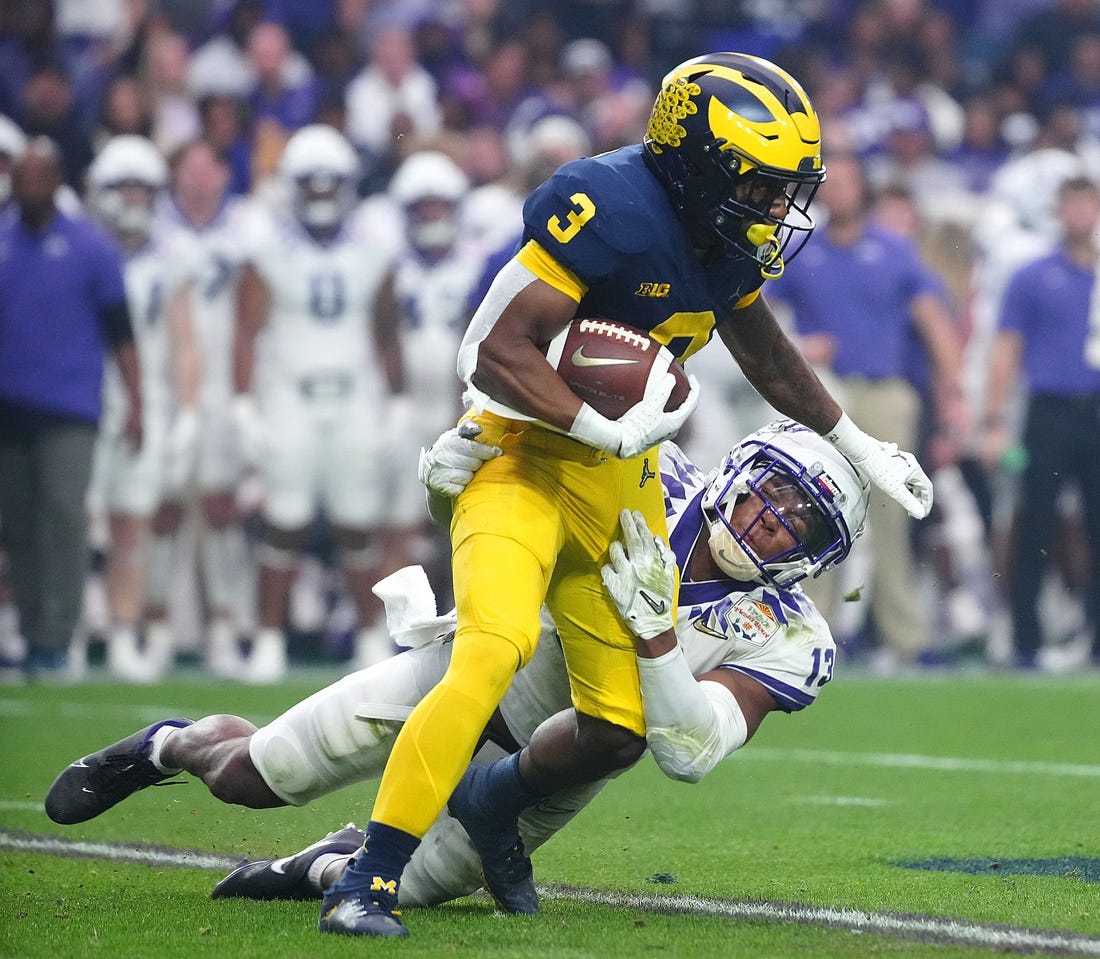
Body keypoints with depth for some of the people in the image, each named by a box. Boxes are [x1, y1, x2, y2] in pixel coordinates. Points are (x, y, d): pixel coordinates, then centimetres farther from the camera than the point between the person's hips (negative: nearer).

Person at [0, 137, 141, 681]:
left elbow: (119, 330, 1)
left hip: (69, 410, -4)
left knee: (63, 514, -14)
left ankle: (55, 641, -15)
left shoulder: (89, 248, -1)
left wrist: (135, 402, -3)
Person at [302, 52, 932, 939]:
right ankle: (371, 882, -25)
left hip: (622, 485, 8)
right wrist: (611, 432, -30)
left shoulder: (729, 238, 2)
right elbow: (497, 354, -25)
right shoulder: (611, 211, -23)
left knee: (620, 730, 6)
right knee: (495, 652, -30)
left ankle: (495, 805, 38)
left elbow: (764, 350, 24)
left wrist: (860, 448, 32)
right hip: (527, 462, -8)